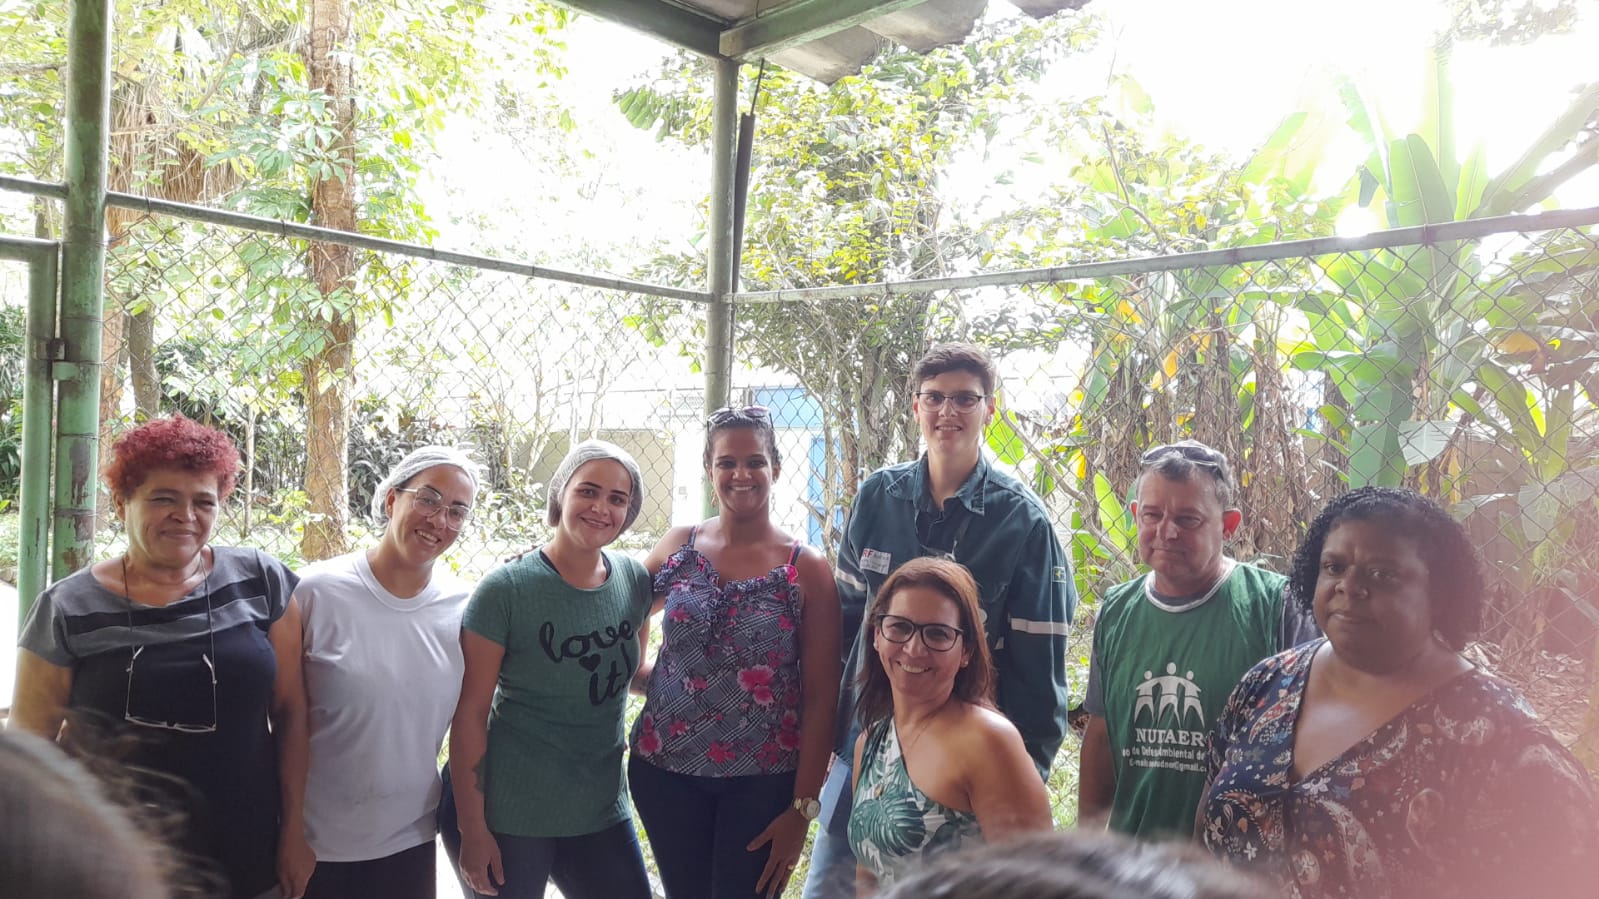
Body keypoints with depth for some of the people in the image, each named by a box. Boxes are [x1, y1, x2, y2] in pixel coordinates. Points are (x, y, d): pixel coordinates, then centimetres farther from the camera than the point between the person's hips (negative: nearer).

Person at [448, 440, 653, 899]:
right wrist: (471, 828, -13)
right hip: (511, 818, -4)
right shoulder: (506, 589, -14)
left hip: (602, 808, 4)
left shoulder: (635, 579, -1)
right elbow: (470, 712, -12)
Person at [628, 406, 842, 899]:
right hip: (666, 770, 2)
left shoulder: (808, 569, -6)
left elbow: (821, 698, -6)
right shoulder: (677, 547, 1)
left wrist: (803, 806, -8)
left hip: (762, 782, -2)